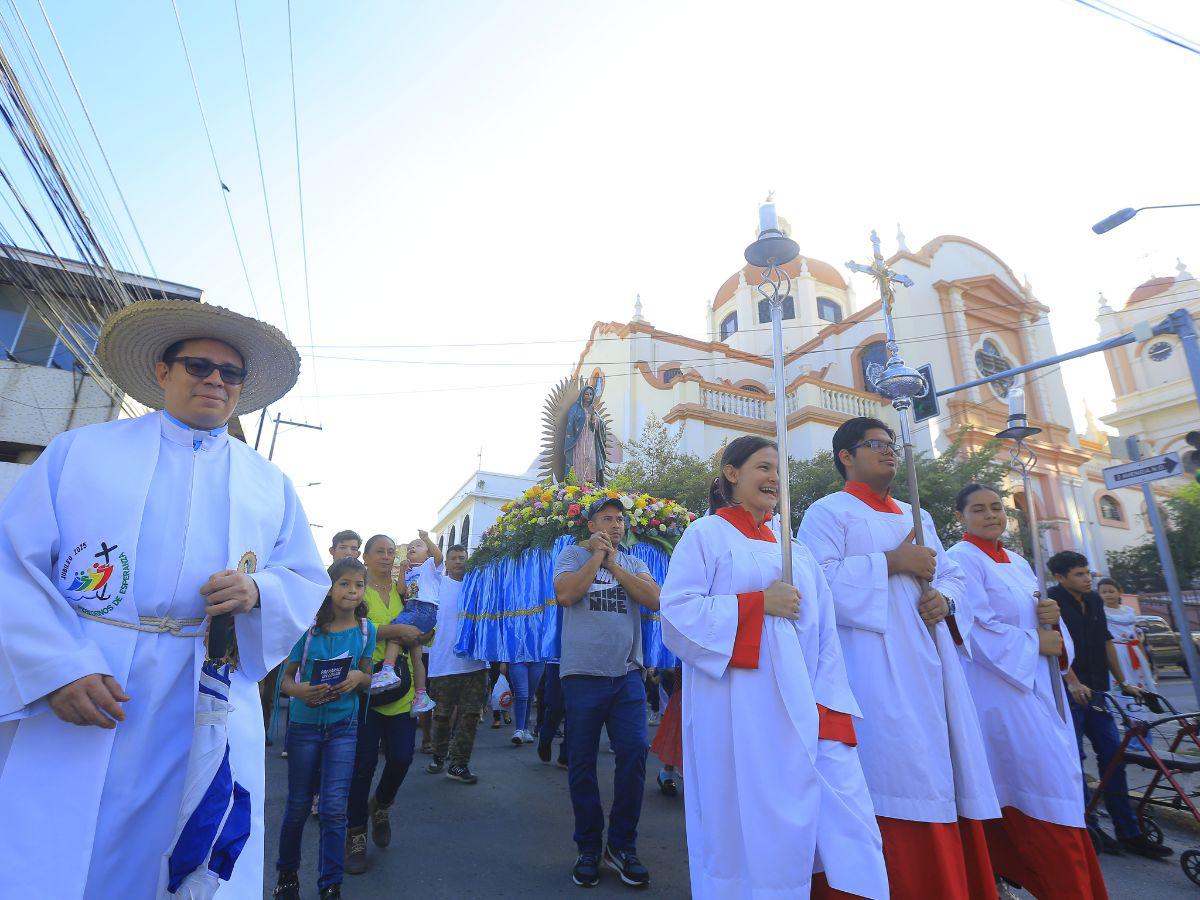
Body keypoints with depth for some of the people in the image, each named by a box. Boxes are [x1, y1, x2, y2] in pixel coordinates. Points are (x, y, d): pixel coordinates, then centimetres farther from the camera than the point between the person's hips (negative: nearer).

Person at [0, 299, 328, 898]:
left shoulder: (271, 485, 10)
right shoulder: (79, 450, 7)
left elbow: (308, 583, 9)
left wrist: (258, 591, -14)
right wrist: (58, 668, -14)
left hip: (211, 710, 1)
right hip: (71, 701, -1)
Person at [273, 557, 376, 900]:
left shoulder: (366, 629, -6)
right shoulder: (309, 626, -11)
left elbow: (367, 678, 2)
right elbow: (285, 679, -7)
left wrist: (358, 677, -21)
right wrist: (300, 691, -29)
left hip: (343, 727, 1)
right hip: (304, 725, 0)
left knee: (334, 807, 1)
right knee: (298, 806, 13)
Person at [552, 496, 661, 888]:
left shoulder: (634, 563, 12)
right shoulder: (572, 554, 4)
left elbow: (654, 599, -6)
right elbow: (565, 594, -15)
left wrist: (613, 563, -8)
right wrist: (597, 554, -8)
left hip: (627, 675, 2)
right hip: (582, 675, -2)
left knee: (634, 752, -4)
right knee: (582, 763, 7)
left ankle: (622, 845, 17)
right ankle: (588, 848, 26)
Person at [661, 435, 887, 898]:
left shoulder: (795, 551, 17)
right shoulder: (706, 535, 1)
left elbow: (825, 638, 12)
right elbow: (677, 615, -10)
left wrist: (831, 714, 0)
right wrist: (757, 604, -14)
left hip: (805, 714, 5)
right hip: (741, 719, -5)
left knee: (845, 833, 2)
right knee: (752, 834, 1)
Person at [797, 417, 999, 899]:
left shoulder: (916, 516, 22)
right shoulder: (828, 511, -2)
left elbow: (951, 574, 22)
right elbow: (818, 578, -15)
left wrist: (945, 599, -1)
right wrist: (891, 562, -15)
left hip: (931, 662, 7)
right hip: (878, 668, -7)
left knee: (949, 782, 10)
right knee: (904, 787, -8)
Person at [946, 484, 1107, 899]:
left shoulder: (1017, 563, 16)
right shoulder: (961, 559, -10)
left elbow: (1044, 623, 15)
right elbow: (979, 631, -17)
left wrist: (1053, 618, -6)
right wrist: (1034, 642, -10)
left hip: (1040, 690, 8)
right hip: (1002, 691, -8)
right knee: (1046, 796, -6)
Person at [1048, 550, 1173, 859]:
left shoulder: (1094, 601, 12)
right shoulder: (1051, 601, -11)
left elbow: (1106, 643, 18)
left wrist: (1123, 683, 19)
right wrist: (1073, 682, -24)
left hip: (1095, 691, 7)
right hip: (1067, 692, -7)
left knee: (1113, 755, 9)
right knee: (1073, 758, 0)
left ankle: (1129, 832, 18)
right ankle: (1088, 829, 11)